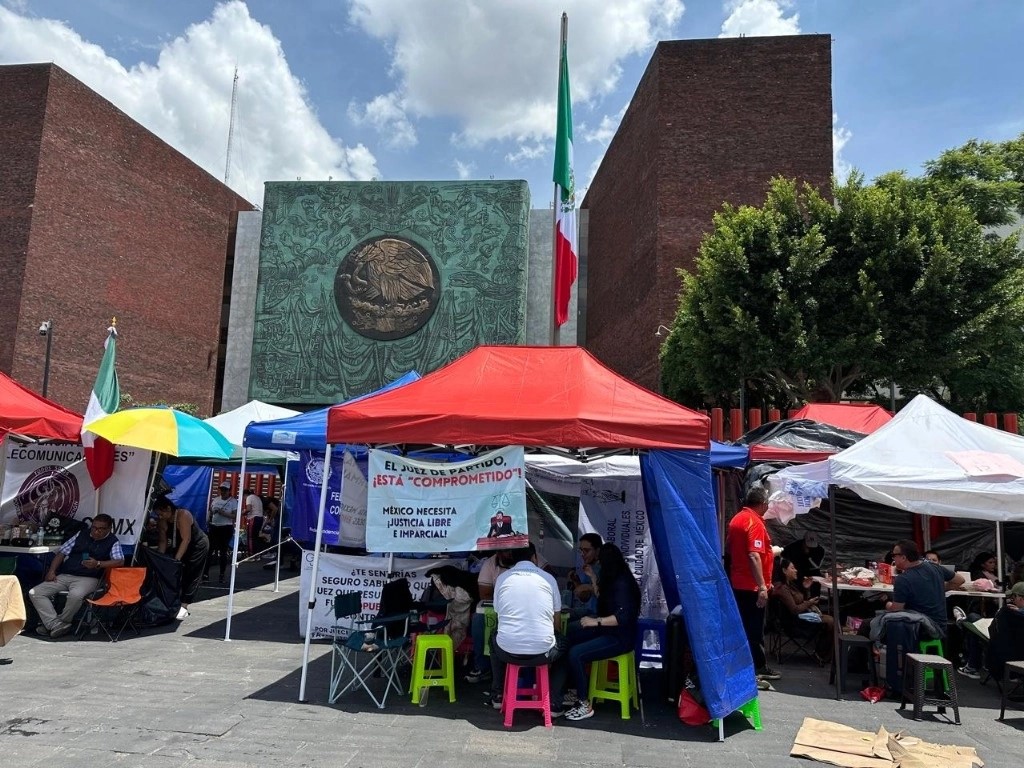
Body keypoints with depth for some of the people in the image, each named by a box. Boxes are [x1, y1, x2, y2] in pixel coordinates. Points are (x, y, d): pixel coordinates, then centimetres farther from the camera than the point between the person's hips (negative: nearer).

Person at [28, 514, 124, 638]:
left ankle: (51, 624, -11)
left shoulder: (113, 542, 4)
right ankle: (57, 625, -21)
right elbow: (62, 552, 18)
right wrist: (51, 571, 4)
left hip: (88, 578, -5)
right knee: (34, 593, -12)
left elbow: (120, 561, -11)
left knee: (75, 595, -37)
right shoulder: (81, 535, 17)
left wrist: (98, 564, -24)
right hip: (64, 576, 5)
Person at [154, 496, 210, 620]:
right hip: (180, 546, 7)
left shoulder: (183, 516, -31)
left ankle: (184, 607, -14)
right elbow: (163, 541, -7)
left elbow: (186, 539, -34)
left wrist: (176, 559, -37)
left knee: (191, 576, -11)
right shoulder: (162, 521, -9)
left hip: (198, 545, -7)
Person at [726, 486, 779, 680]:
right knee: (755, 628, 2)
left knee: (742, 626, 16)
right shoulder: (755, 522, -18)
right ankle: (759, 668, 12)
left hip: (736, 583, 8)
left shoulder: (737, 519, 9)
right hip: (752, 586, -8)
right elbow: (754, 556, -27)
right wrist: (762, 586, -28)